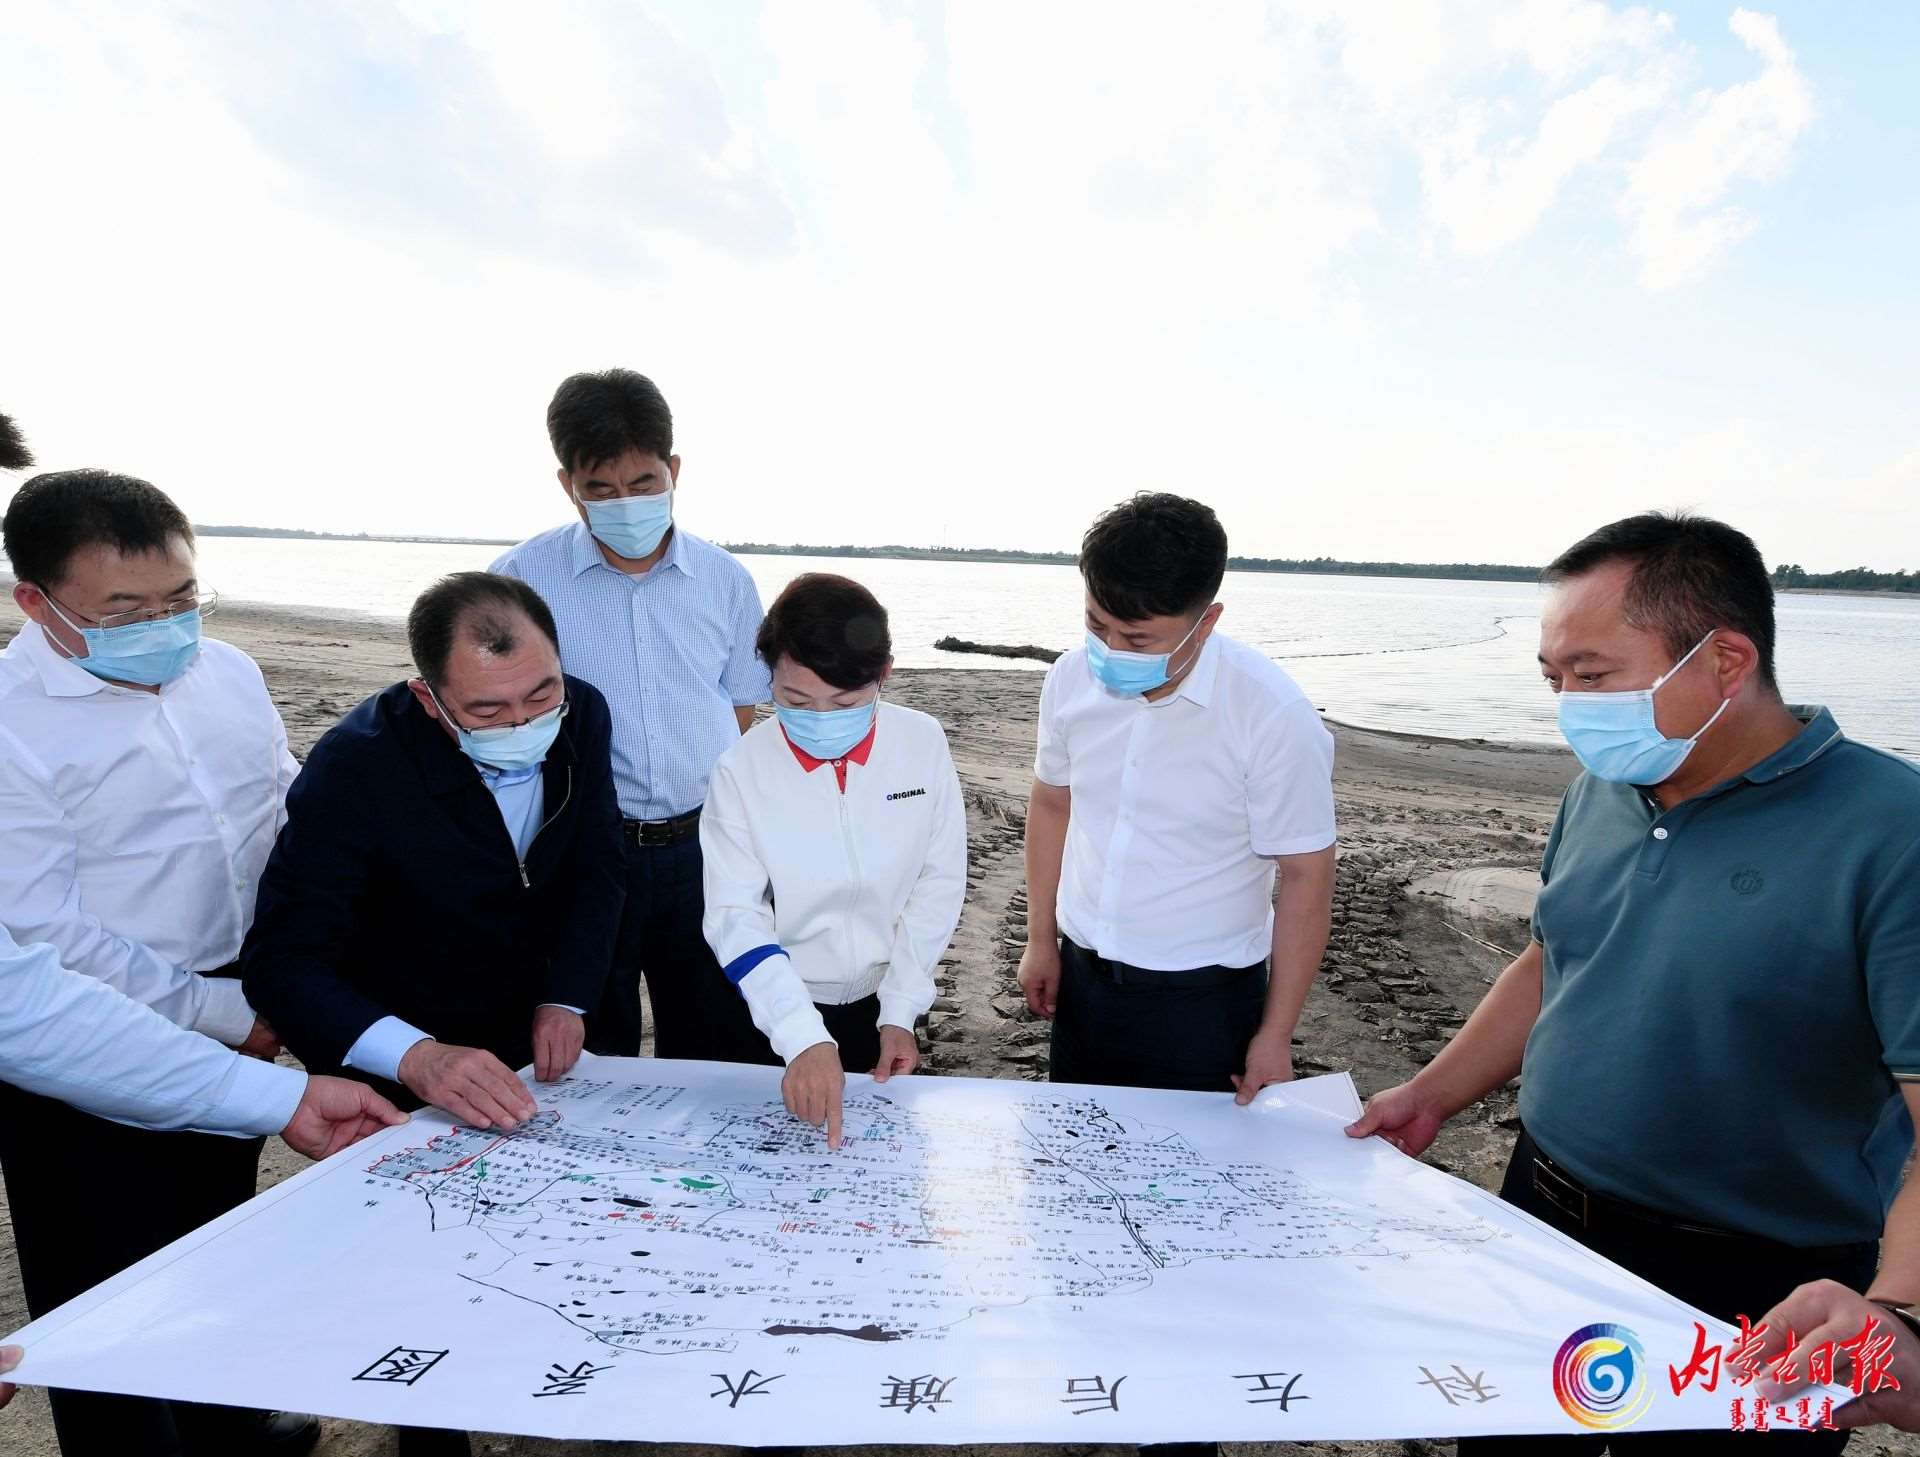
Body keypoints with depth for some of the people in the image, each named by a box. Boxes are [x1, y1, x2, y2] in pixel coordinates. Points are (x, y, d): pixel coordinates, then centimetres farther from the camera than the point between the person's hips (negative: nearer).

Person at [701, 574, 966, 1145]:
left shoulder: (923, 743, -14)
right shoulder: (742, 769, -19)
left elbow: (939, 882, -7)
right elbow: (736, 918, -20)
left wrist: (900, 1012, -8)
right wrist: (804, 1040, -31)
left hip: (883, 1001, 2)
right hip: (775, 1011, -1)